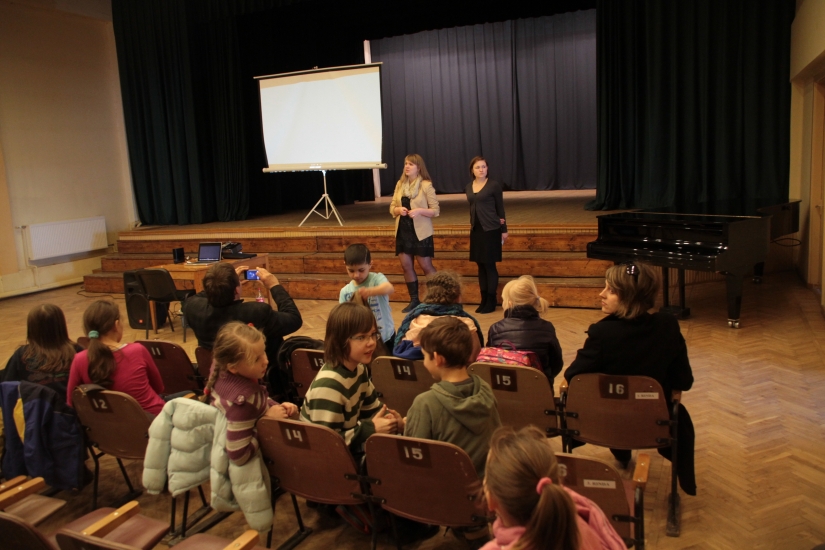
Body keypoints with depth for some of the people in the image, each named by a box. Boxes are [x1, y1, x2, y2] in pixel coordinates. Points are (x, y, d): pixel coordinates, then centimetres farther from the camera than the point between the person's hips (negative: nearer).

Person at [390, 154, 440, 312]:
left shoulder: (426, 185, -8)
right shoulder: (400, 184, 7)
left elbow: (436, 210, -8)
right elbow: (392, 207, 11)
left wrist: (419, 210, -23)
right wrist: (398, 210, -11)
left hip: (420, 232, -5)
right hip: (403, 231, 6)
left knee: (426, 266, -1)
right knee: (406, 266, 7)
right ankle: (414, 300, 19)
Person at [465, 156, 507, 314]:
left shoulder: (494, 185, -5)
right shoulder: (468, 187, 9)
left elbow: (500, 208, -2)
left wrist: (504, 229, -2)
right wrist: (472, 225, 15)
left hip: (491, 229, -5)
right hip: (476, 230, 5)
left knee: (490, 265, -3)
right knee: (480, 265, 9)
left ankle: (491, 302, 5)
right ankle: (483, 300, 16)